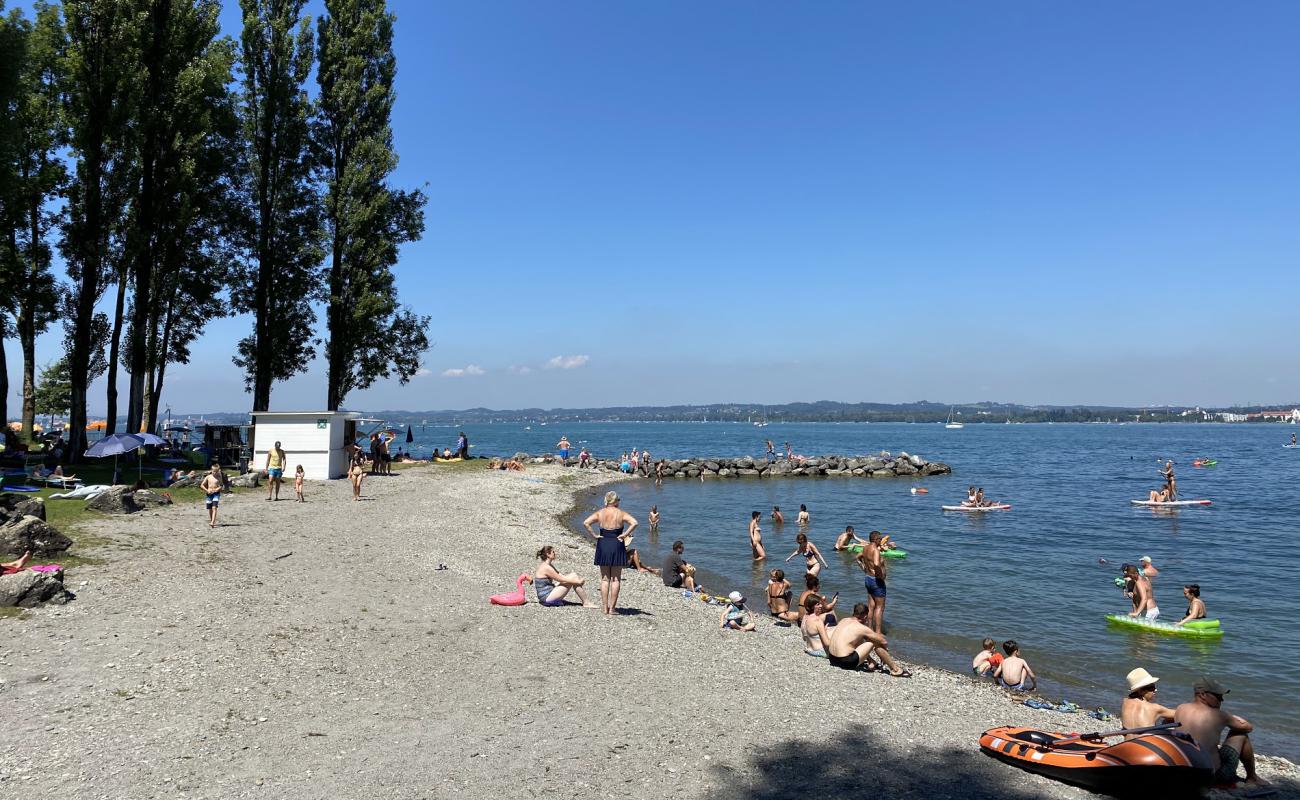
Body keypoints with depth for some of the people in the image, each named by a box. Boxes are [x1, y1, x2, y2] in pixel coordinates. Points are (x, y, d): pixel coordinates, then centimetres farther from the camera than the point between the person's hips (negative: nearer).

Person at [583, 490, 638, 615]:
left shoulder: (600, 513, 1)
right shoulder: (621, 513, -4)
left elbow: (586, 523, -11)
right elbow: (634, 523, -19)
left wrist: (594, 535, -5)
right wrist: (624, 535, -11)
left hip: (603, 545, 2)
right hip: (617, 546, -2)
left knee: (605, 578, 11)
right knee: (616, 579, 6)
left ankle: (605, 607, 12)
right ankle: (612, 608, 5)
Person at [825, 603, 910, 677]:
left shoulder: (843, 621, 12)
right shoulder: (862, 628, -8)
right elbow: (884, 642, -2)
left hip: (832, 659, 8)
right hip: (846, 663, -8)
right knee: (876, 643, -1)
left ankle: (871, 662, 29)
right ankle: (895, 669, 7)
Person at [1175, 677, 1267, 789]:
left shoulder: (1180, 709, -2)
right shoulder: (1218, 715, -13)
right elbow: (1249, 727, 2)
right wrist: (1232, 719, 24)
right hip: (1214, 774, -5)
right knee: (1241, 735, 15)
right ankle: (1252, 778, 30)